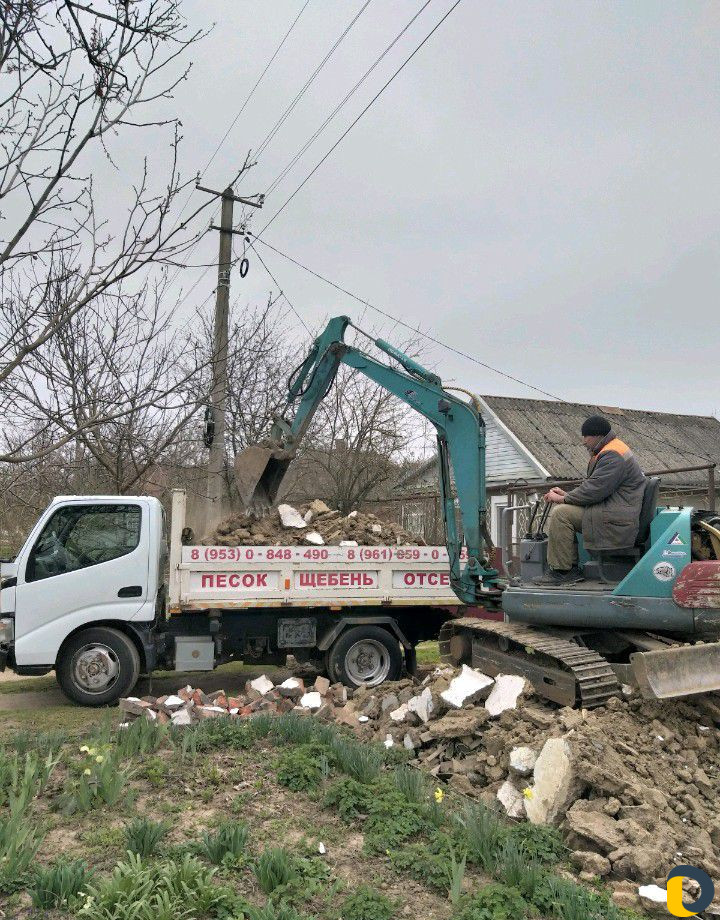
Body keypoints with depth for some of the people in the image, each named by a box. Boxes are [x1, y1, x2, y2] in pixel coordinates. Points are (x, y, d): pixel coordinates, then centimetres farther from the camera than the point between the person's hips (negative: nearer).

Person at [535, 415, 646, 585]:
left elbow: (595, 489, -22)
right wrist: (566, 494, 9)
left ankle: (563, 571, -14)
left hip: (617, 520, -11)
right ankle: (571, 567, 3)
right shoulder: (607, 451, 20)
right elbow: (592, 485, 23)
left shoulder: (613, 456, -16)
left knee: (561, 513, -20)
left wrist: (563, 498, -12)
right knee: (558, 511, 8)